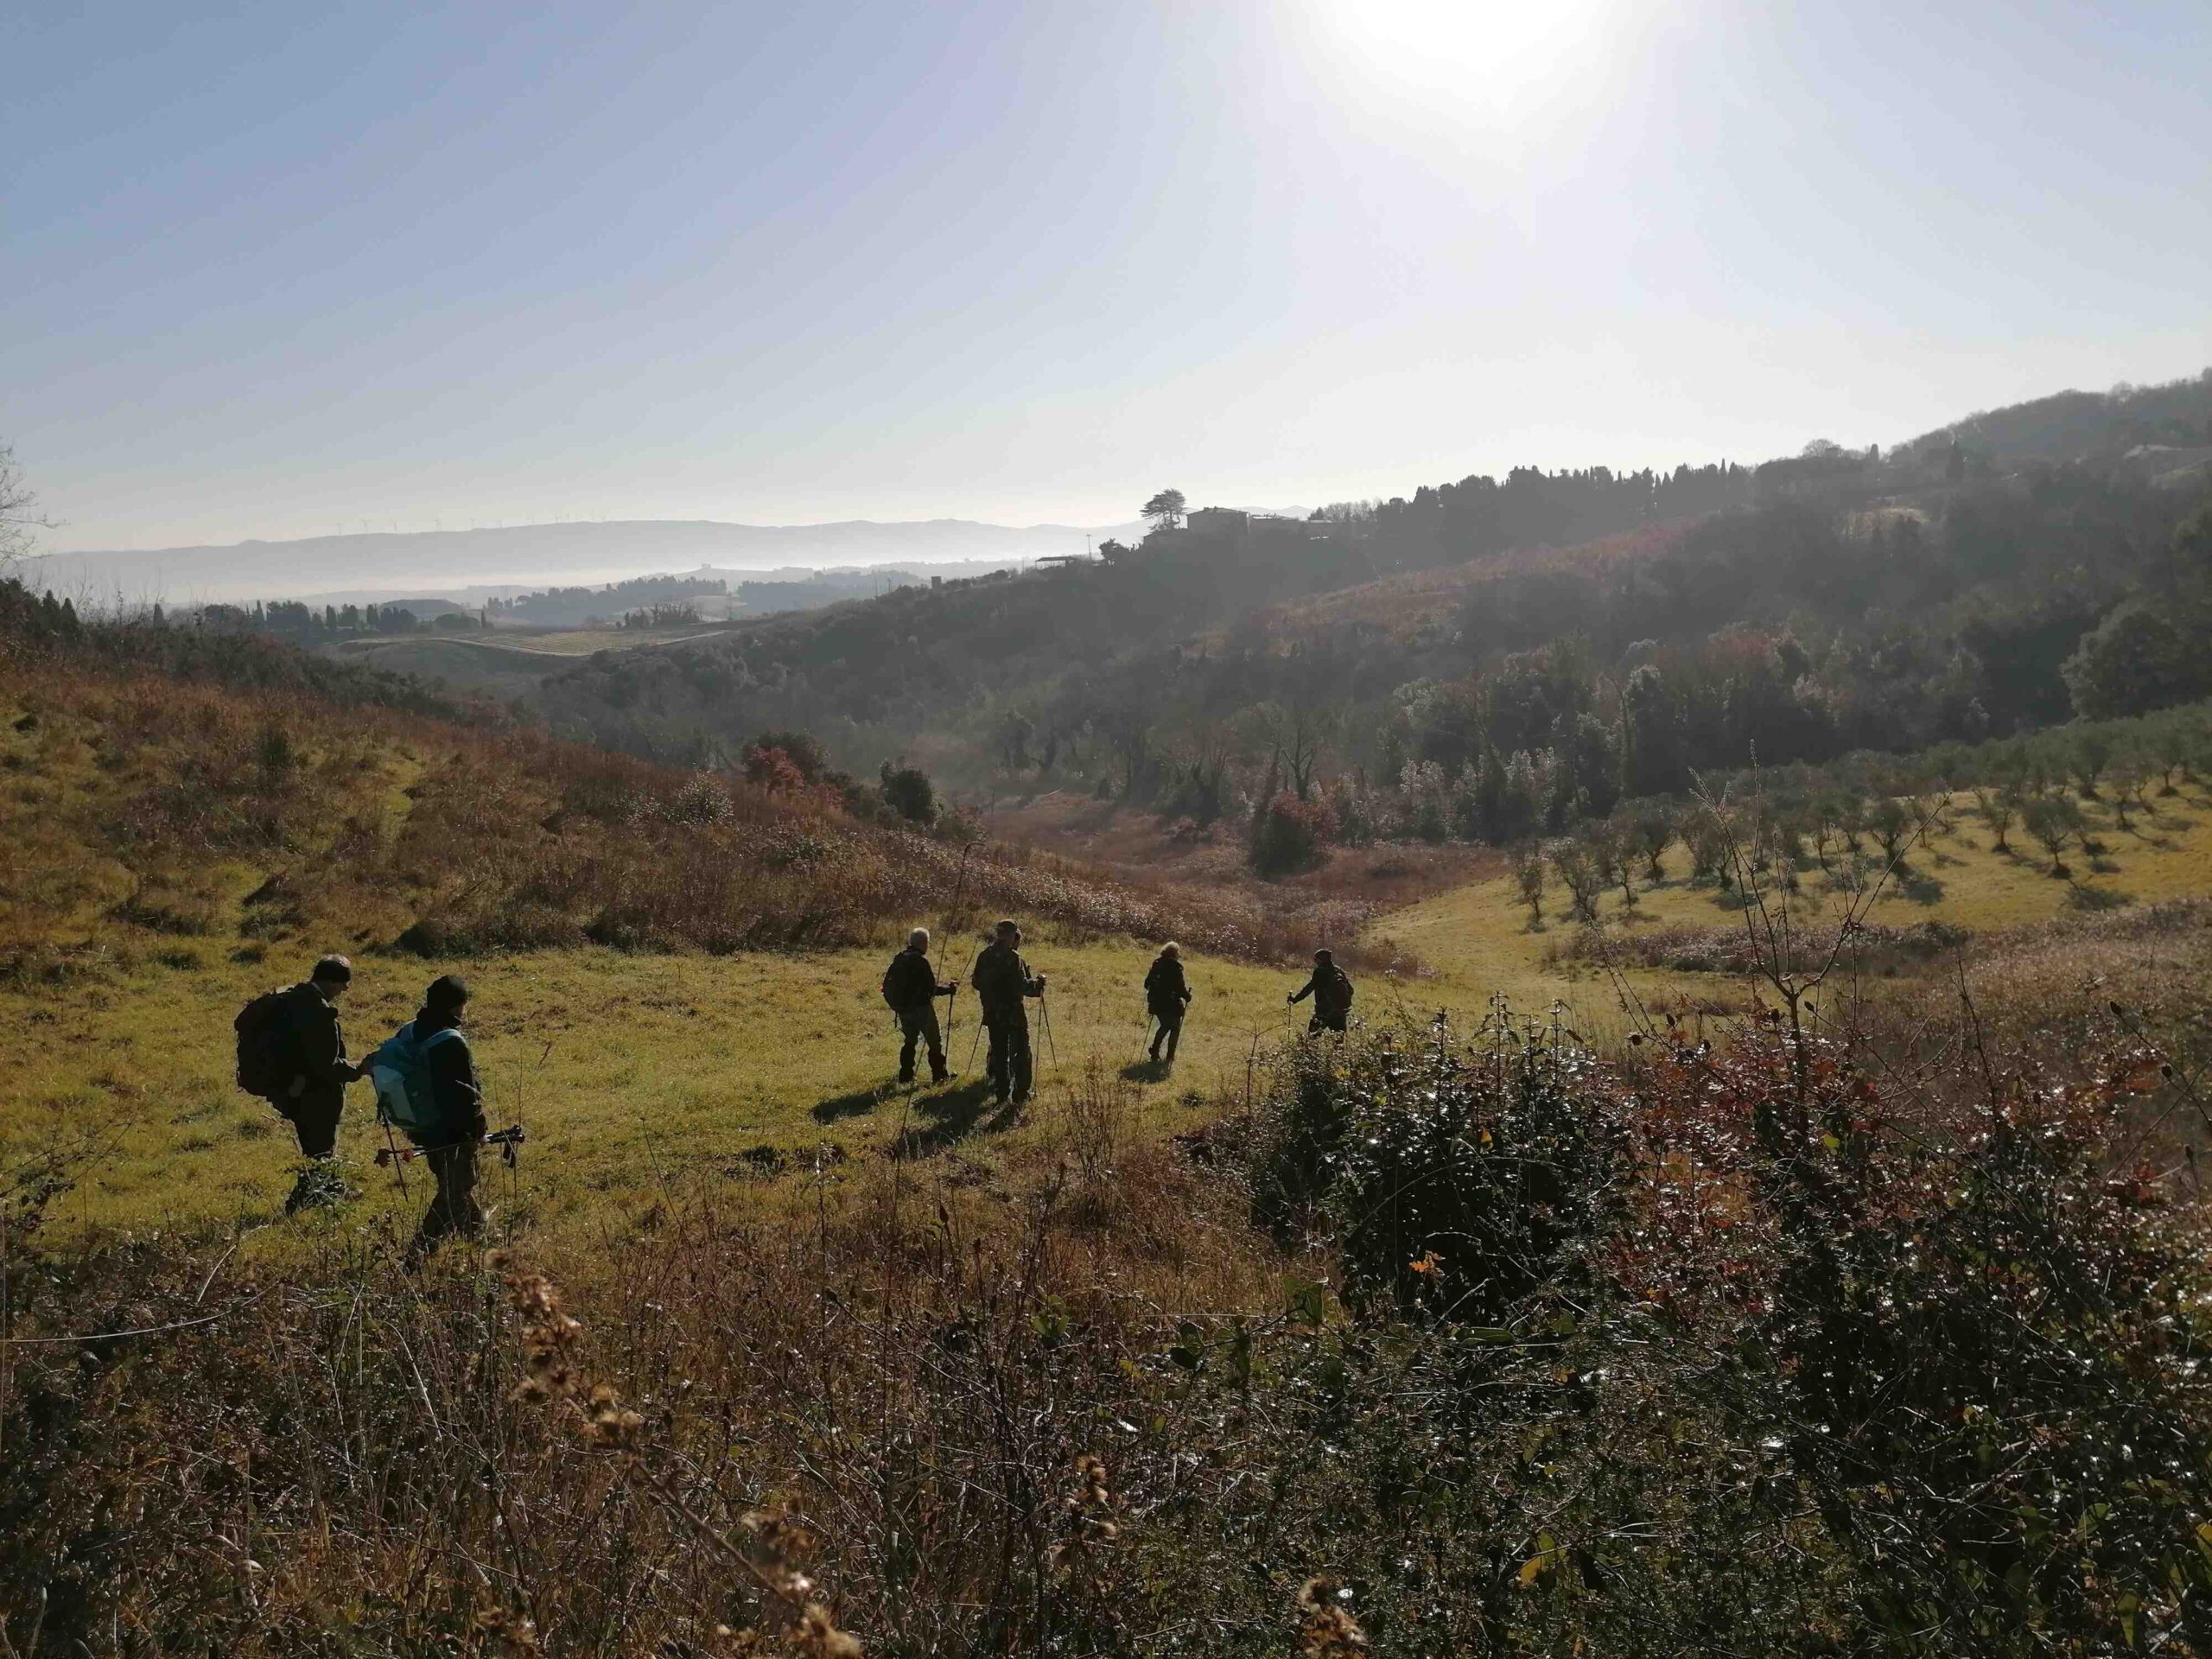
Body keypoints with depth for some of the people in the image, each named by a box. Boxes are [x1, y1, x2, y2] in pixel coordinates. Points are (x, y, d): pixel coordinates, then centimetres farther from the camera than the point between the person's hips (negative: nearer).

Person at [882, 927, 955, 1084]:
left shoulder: (898, 959, 4)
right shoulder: (920, 962, -18)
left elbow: (887, 984, 10)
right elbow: (931, 988, -18)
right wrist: (948, 989, -4)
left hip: (903, 1008, 7)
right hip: (921, 1008, -7)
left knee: (910, 1040, 20)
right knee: (935, 1041, 4)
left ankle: (906, 1075, 19)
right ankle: (939, 1076, 5)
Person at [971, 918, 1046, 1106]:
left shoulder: (985, 956, 3)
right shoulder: (1012, 958, -17)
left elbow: (976, 982, 10)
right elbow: (1021, 986, -21)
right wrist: (1038, 982, -4)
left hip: (993, 1013, 6)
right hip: (1013, 1012, -6)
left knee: (999, 1052, 12)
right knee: (1021, 1052, 6)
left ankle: (1002, 1093, 13)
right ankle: (1020, 1093, 6)